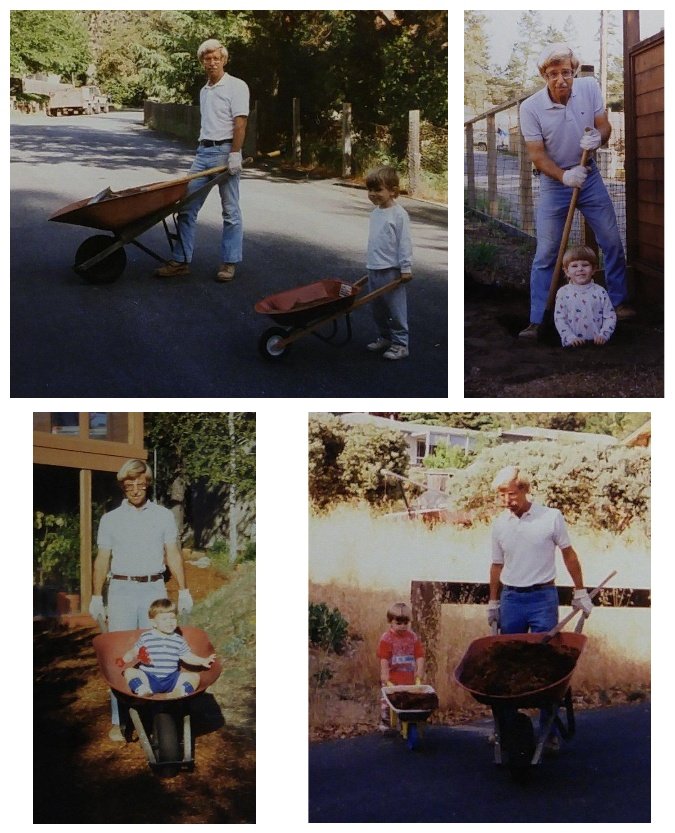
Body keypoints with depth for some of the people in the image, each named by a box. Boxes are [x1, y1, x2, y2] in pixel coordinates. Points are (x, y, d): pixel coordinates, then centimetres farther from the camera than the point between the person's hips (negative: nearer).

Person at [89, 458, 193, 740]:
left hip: (154, 589, 1)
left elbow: (173, 555, 10)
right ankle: (118, 720, 0)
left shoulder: (163, 516, 8)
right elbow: (102, 559, 10)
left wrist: (183, 590, 5)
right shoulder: (110, 519, 7)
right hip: (121, 590, 0)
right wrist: (96, 596, 7)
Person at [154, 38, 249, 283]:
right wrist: (201, 149, 19)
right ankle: (180, 261, 5)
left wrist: (234, 155, -20)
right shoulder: (204, 91, 17)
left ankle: (229, 263, 6)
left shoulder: (236, 86, -6)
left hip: (225, 151, -8)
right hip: (203, 152, 8)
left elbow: (240, 123, -14)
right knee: (187, 206, 3)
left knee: (230, 211, 1)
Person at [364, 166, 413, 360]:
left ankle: (400, 343, 3)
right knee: (377, 308, 15)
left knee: (396, 308, -3)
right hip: (374, 270, 8)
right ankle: (384, 337, 28)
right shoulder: (375, 213, 11)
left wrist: (406, 268, -15)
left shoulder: (399, 214, -12)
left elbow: (404, 243, -13)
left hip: (391, 270, -8)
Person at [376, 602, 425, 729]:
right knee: (387, 701, 0)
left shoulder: (414, 637, 5)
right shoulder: (386, 638, -6)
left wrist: (419, 671, -5)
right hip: (391, 679, -3)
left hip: (408, 678, 3)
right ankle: (384, 725, 10)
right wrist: (384, 673, -16)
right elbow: (384, 658, -11)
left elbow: (419, 655, 4)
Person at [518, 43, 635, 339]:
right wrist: (564, 176, -33)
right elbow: (537, 155, -17)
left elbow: (604, 126, -3)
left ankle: (619, 302, 28)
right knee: (545, 254, -2)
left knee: (612, 242, 9)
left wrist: (598, 138, -27)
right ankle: (535, 321, 4)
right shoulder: (530, 107, -20)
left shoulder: (590, 87, -12)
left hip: (589, 176, 3)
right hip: (554, 182, -3)